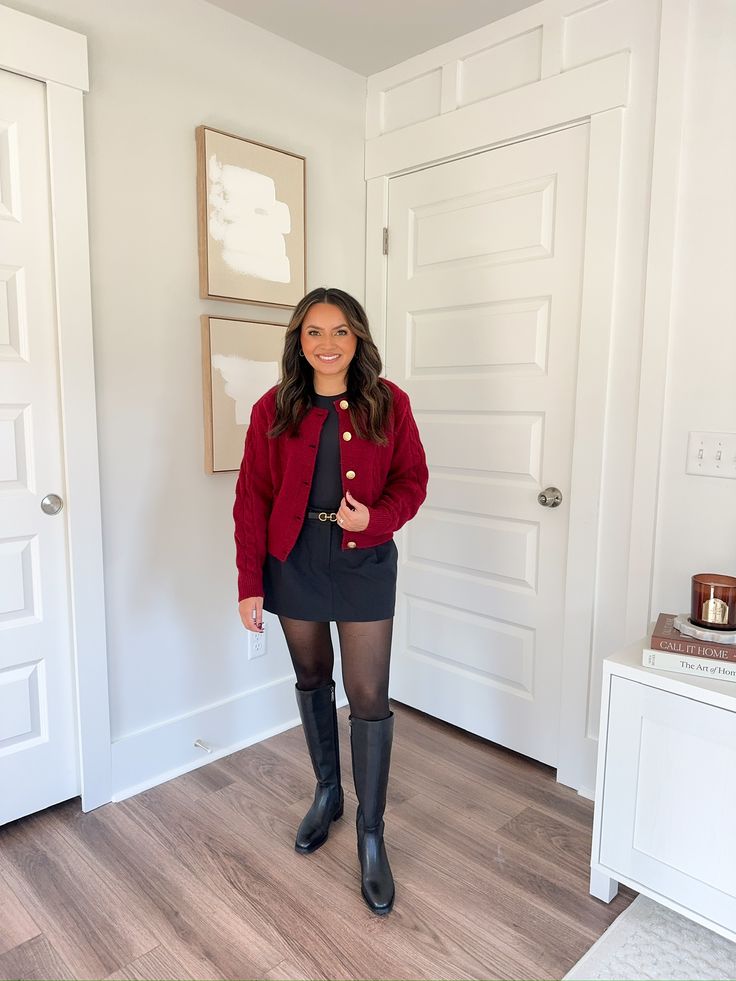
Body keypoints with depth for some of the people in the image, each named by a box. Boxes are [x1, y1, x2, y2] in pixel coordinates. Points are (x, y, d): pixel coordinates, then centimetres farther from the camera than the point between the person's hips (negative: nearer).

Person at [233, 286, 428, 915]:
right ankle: (327, 792, 41)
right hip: (294, 562, 2)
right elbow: (252, 498, -2)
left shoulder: (388, 403, -4)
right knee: (312, 679, 17)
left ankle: (371, 833, 20)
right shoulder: (274, 409, -2)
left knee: (369, 696, 1)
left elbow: (412, 480, 1)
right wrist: (250, 582, -4)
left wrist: (375, 519, -20)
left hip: (364, 562, -1)